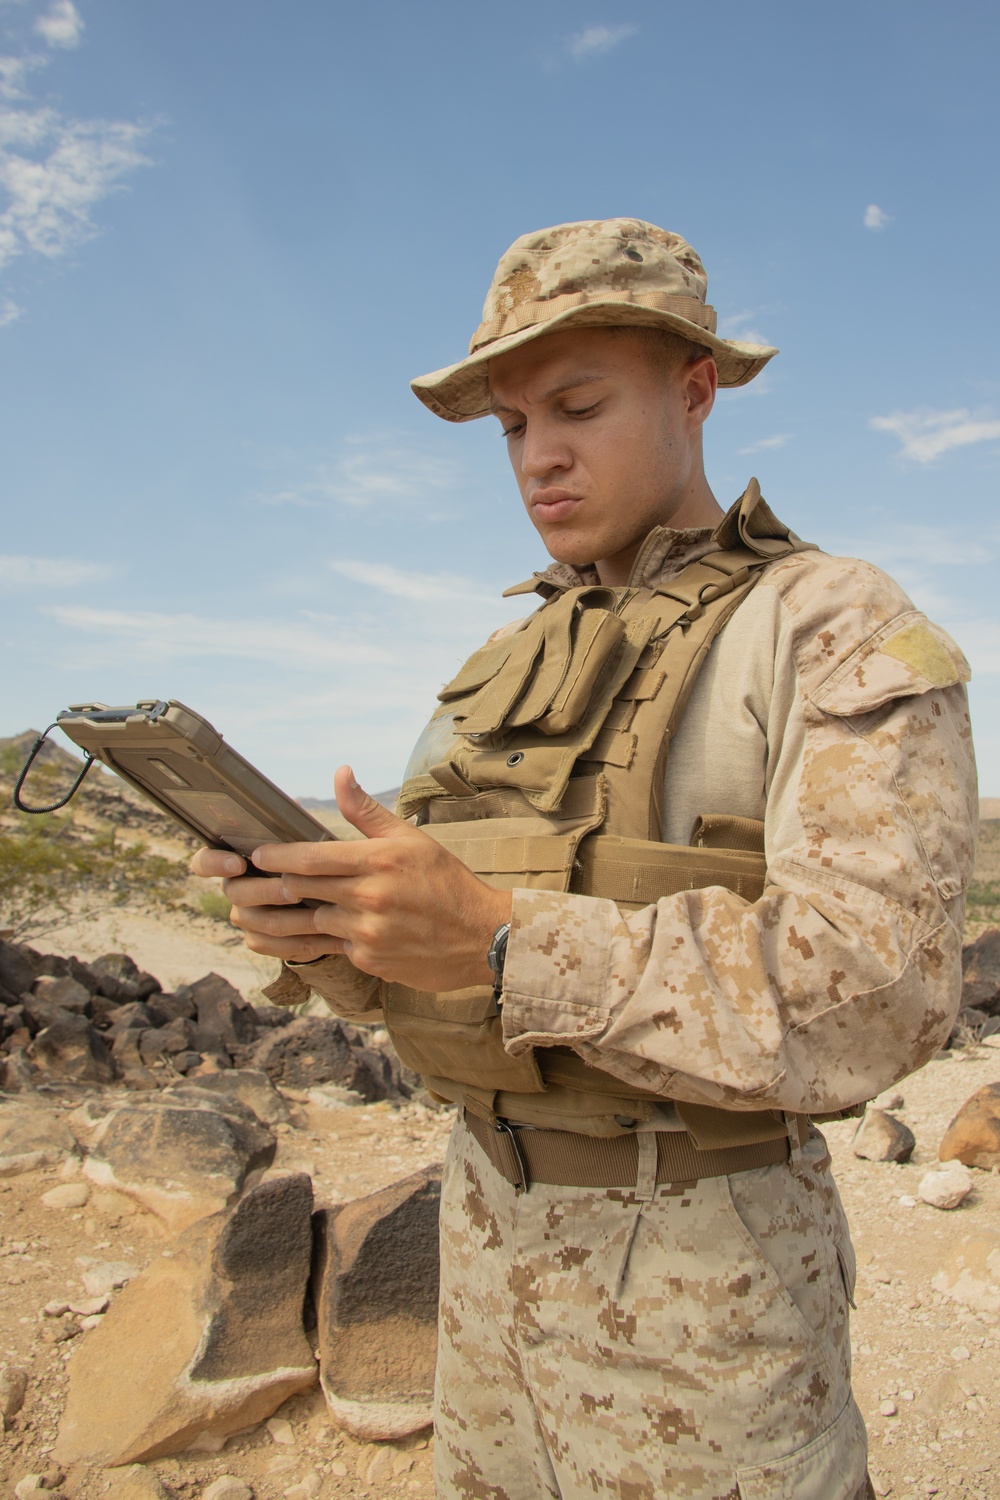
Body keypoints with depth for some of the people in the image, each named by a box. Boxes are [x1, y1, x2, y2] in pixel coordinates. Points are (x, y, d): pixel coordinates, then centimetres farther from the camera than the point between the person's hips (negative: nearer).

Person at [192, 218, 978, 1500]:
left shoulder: (838, 635, -12)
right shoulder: (506, 670, 8)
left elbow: (873, 997, -24)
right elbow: (421, 960, 9)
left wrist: (504, 944, -31)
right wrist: (324, 933, -13)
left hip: (703, 1262, -6)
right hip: (490, 1217, 6)